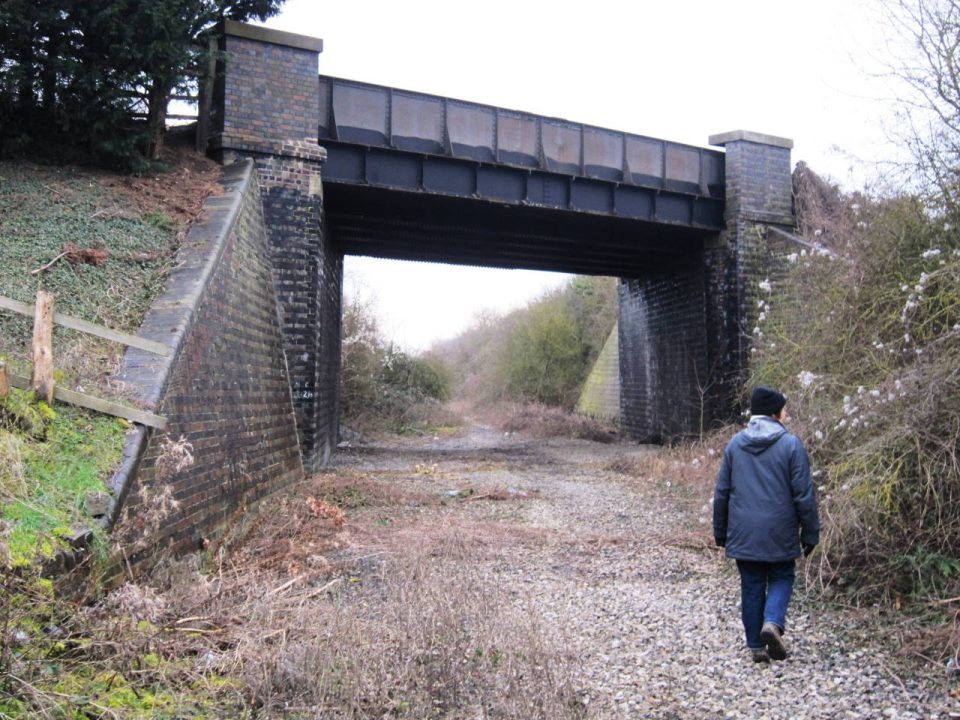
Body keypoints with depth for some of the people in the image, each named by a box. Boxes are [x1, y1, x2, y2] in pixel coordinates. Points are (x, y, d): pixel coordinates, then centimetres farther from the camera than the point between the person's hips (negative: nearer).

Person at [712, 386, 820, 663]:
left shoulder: (735, 444, 3)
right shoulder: (790, 444, -9)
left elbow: (721, 492, 7)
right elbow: (804, 494, -8)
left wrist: (720, 532, 16)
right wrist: (810, 533, 2)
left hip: (743, 534, 3)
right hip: (779, 534, -3)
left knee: (751, 586, 11)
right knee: (781, 578, 15)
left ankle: (756, 645, 14)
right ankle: (773, 622, -8)